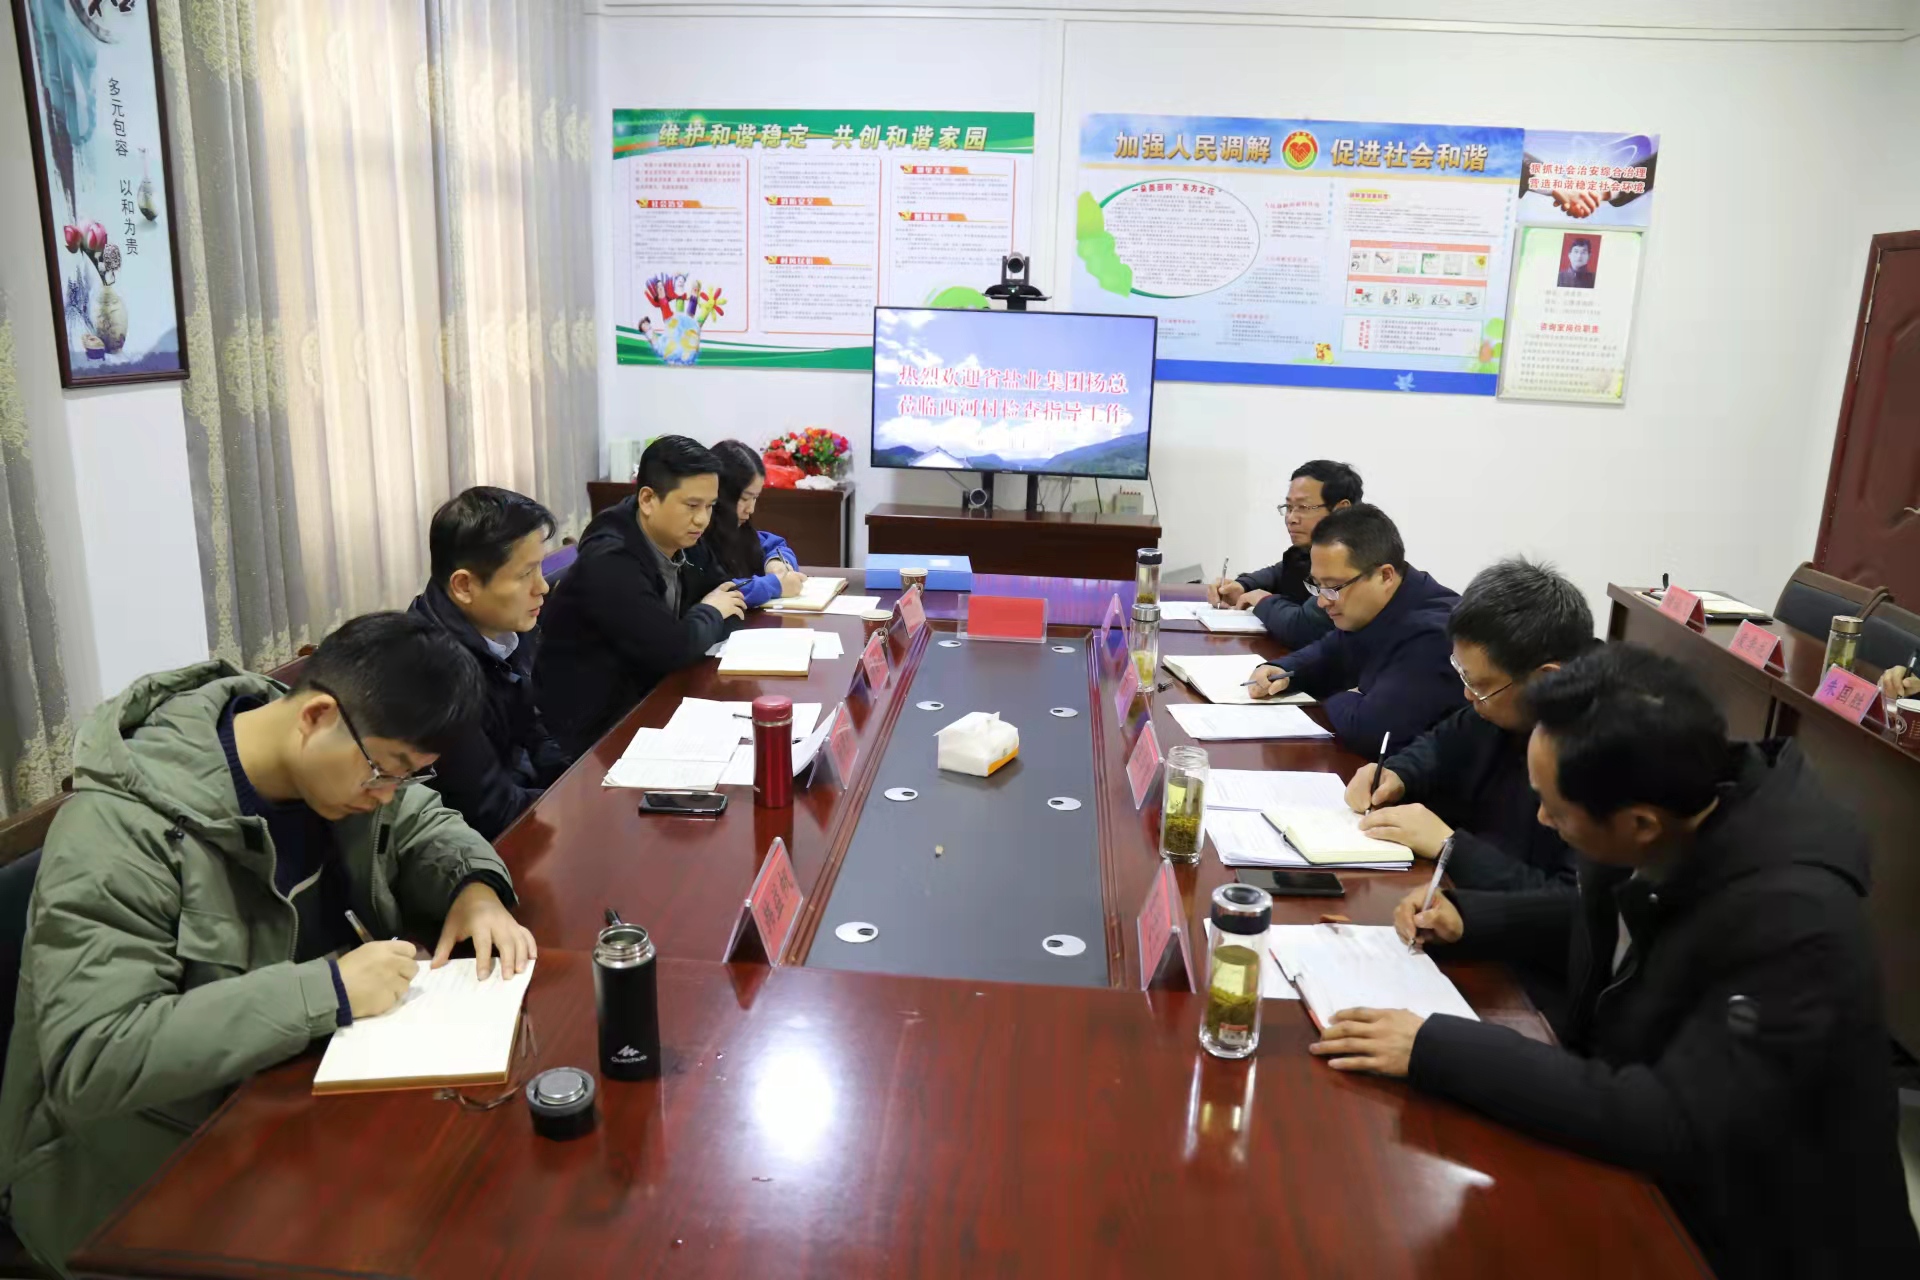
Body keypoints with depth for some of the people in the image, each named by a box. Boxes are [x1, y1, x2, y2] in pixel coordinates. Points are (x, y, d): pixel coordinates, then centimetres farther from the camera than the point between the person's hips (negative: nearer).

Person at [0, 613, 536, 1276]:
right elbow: (91, 1059, -30)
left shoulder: (343, 754, -6)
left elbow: (426, 824, 11)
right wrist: (326, 990, -33)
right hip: (155, 1166, -7)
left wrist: (475, 886, -12)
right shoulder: (124, 829, -26)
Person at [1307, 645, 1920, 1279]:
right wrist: (1467, 917, -4)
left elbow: (1675, 1128, -33)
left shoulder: (1794, 921, -33)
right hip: (1639, 1164, 7)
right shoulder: (1665, 820, -11)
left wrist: (1436, 1048, -33)